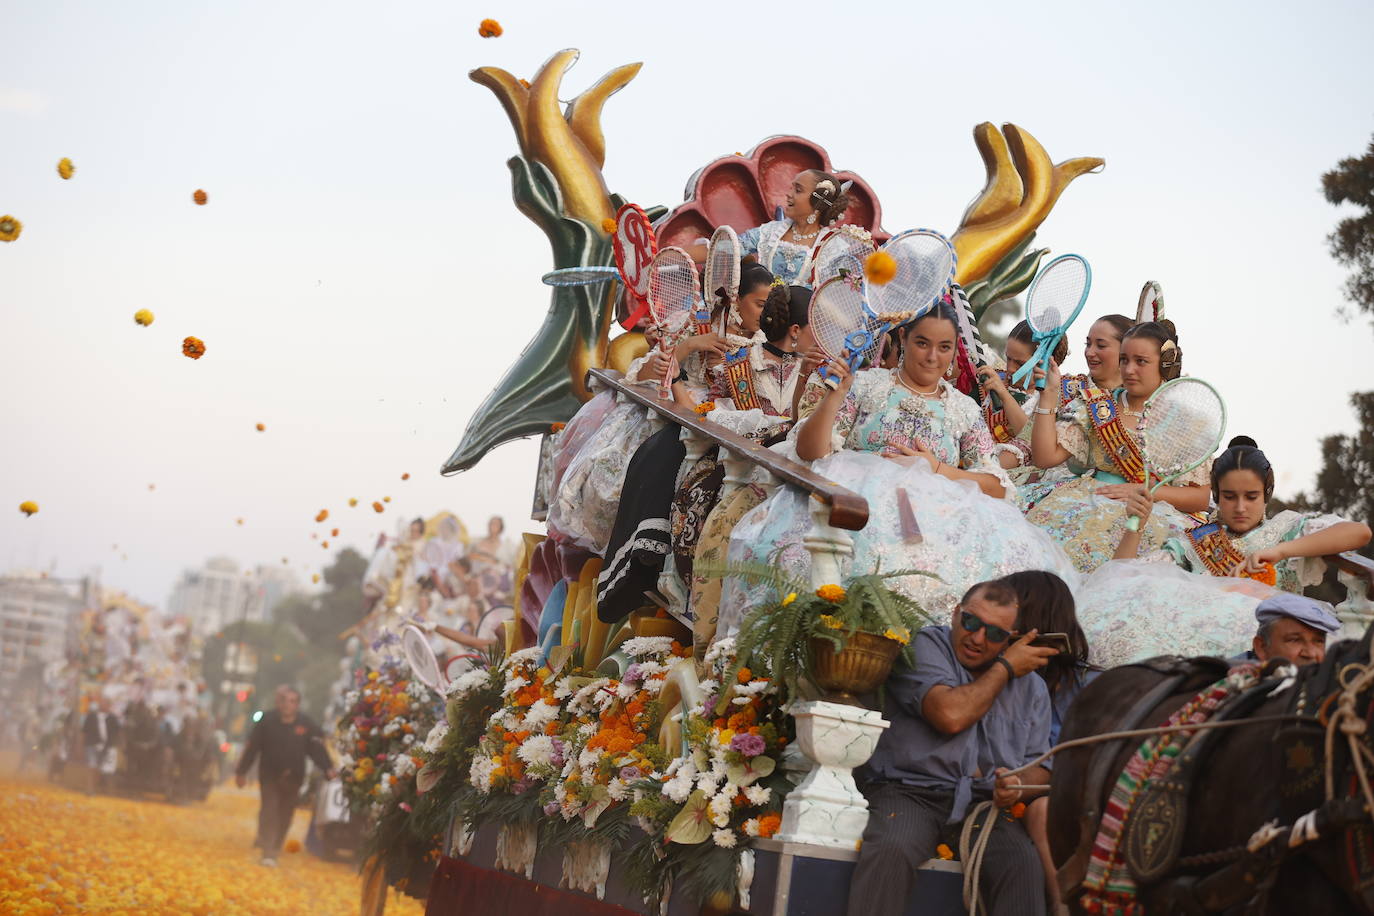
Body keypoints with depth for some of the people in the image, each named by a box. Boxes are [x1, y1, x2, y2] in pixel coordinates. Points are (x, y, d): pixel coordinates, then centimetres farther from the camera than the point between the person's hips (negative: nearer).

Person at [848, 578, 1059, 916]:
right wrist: (1005, 668, 1)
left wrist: (1019, 786, -8)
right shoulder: (926, 646, 4)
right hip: (910, 792, -3)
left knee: (1023, 863, -28)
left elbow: (1039, 768, 18)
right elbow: (950, 714, -13)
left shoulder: (1031, 688, 18)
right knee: (890, 850, -35)